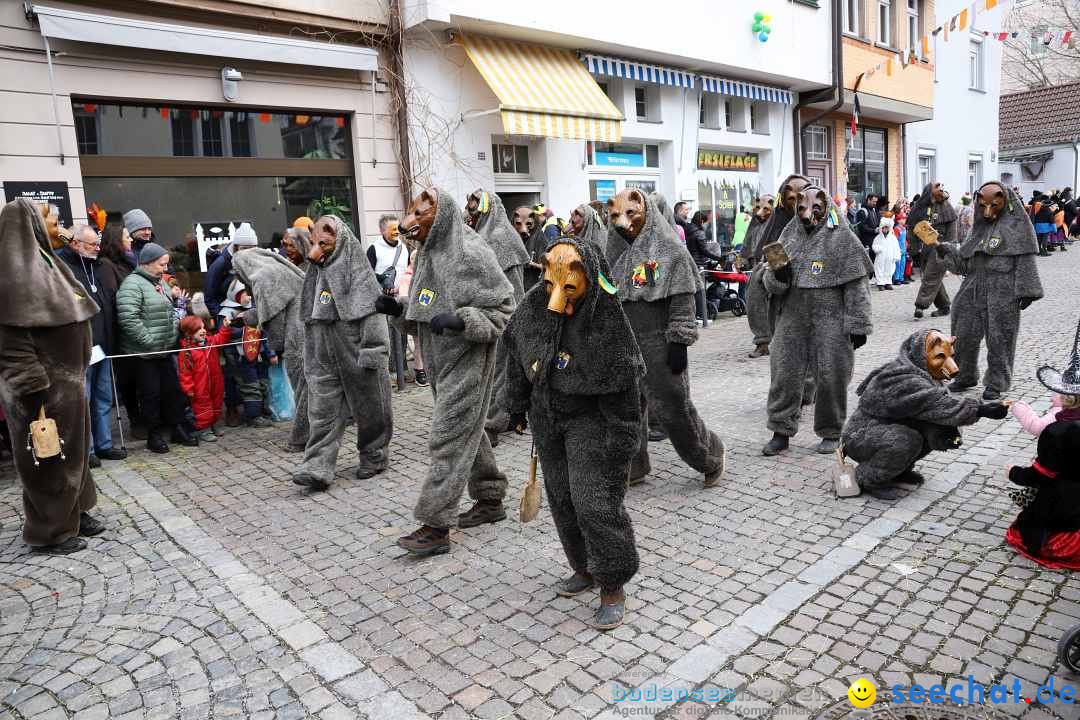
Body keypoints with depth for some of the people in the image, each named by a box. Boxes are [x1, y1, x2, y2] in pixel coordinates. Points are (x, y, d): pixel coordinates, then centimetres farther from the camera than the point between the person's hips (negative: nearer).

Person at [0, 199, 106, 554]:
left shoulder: (40, 262, 12)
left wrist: (76, 374, 17)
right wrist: (35, 389, -23)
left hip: (66, 378, 9)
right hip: (45, 384, -9)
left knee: (72, 448, 18)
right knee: (49, 456, 2)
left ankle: (73, 511, 32)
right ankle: (49, 531, 15)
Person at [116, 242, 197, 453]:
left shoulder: (159, 283, 13)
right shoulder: (132, 284, -15)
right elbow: (128, 318, -25)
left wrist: (175, 328, 10)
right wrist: (149, 340, -22)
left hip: (165, 350, 8)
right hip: (144, 353, -8)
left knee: (173, 389, 13)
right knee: (151, 393, 1)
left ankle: (177, 428, 24)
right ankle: (154, 434, 13)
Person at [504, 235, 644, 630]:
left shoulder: (606, 317, -22)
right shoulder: (535, 306, -5)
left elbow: (622, 385, -20)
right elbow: (517, 355, 10)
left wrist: (619, 444, -19)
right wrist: (518, 407, 14)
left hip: (590, 419, -6)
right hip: (547, 416, 7)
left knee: (596, 500, -8)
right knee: (561, 497, 14)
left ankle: (613, 586, 11)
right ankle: (585, 568, 34)